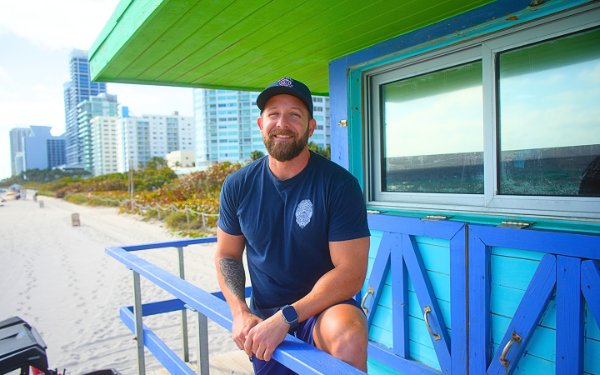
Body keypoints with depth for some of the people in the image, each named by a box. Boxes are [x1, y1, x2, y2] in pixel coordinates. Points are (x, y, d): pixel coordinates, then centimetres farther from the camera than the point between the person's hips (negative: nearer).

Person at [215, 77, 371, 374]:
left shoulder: (340, 184, -16)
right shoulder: (237, 186, -3)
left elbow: (351, 271, -18)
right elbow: (227, 255, 7)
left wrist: (286, 317, -25)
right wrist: (240, 313, -9)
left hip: (323, 308, -3)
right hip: (263, 319, 4)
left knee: (348, 336, -34)